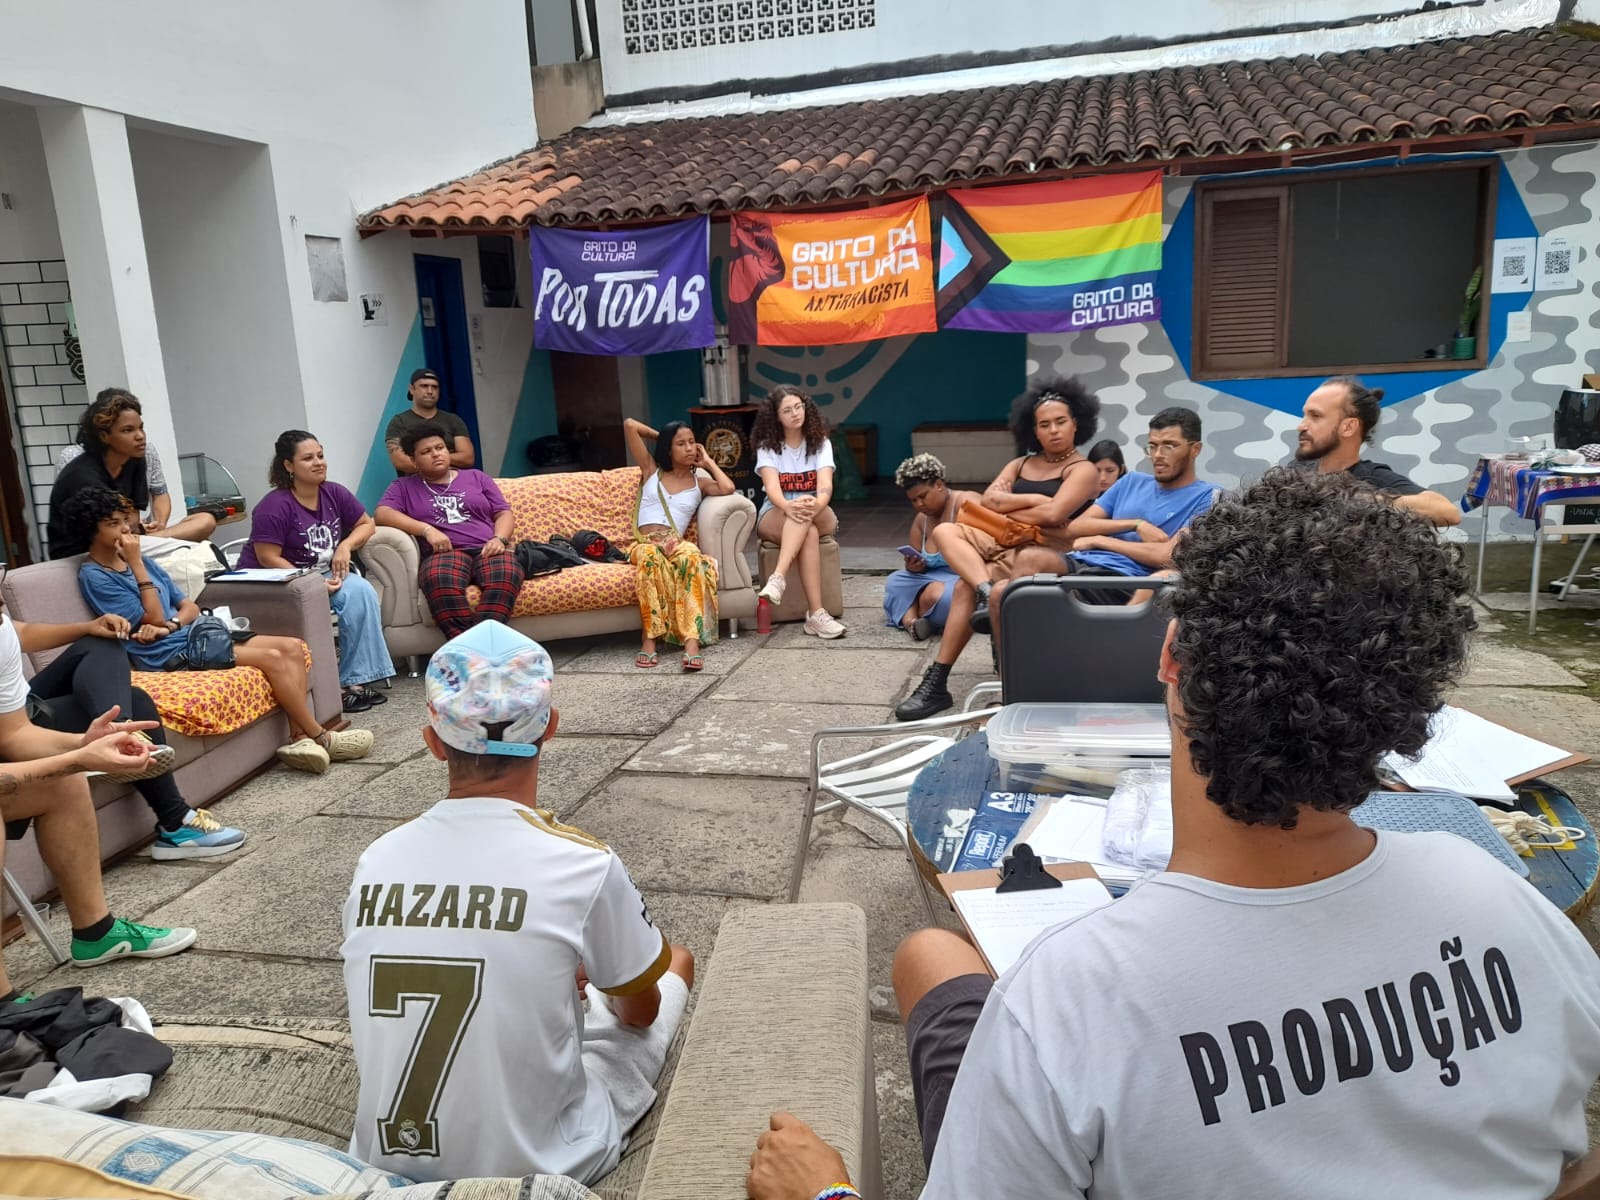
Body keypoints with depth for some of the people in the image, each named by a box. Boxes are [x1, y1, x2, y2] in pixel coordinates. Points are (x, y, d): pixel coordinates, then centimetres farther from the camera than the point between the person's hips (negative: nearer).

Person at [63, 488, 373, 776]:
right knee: (272, 657, -23)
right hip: (166, 652, -8)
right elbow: (154, 619, -13)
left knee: (293, 647, -10)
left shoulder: (143, 563, 18)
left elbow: (190, 606, 14)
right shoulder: (94, 576, -5)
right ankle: (322, 738, -14)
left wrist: (170, 624, -9)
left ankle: (300, 738, -19)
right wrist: (136, 564, -12)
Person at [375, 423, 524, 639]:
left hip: (487, 549, 1)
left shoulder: (476, 477, 26)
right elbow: (383, 514, 4)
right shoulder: (404, 487, 22)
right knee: (440, 580, -41)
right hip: (445, 553, -1)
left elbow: (504, 513, 19)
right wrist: (427, 529, -11)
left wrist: (499, 539, -4)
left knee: (506, 574, -38)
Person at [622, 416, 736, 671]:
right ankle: (648, 639, -40)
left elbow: (728, 489, -4)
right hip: (644, 544, 0)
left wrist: (707, 462, 13)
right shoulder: (651, 471, 20)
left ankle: (692, 641, -51)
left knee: (691, 555, -39)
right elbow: (630, 425, 16)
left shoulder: (699, 482, 20)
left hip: (677, 544, 0)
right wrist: (661, 436, 27)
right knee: (650, 556, -40)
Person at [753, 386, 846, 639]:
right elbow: (772, 486, -21)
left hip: (819, 517, 1)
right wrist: (788, 506, -46)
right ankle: (816, 614, -49)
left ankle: (778, 578, -53)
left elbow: (825, 484, -18)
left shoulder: (820, 443, -1)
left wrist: (816, 504, -44)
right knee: (809, 533, -37)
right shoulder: (767, 446, -3)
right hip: (775, 516, -1)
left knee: (806, 513, -38)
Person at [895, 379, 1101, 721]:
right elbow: (989, 499, 3)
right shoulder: (1020, 464, 20)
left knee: (965, 586, -26)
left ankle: (937, 683, -23)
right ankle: (987, 592, -37)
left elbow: (1053, 514, -16)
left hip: (1046, 554, -7)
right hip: (1007, 542, 7)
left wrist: (1006, 508, -3)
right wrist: (1033, 499, -7)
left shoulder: (1082, 470, 1)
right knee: (945, 532, -15)